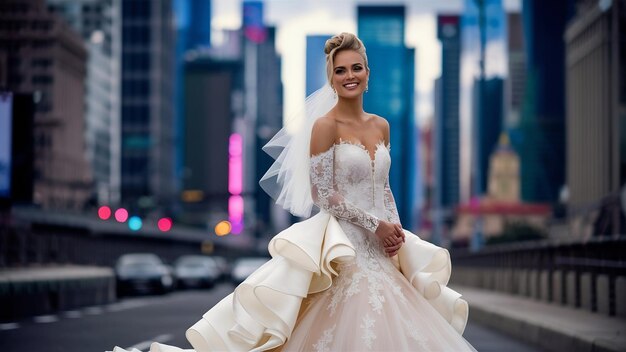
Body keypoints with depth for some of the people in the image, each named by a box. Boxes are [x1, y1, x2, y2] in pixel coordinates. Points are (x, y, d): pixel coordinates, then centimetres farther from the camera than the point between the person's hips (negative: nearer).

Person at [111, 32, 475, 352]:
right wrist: (374, 225, -14)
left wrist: (395, 227, -1)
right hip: (346, 247, -7)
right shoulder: (325, 126, -9)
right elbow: (323, 195, -12)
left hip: (382, 248, 7)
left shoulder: (381, 126, 11)